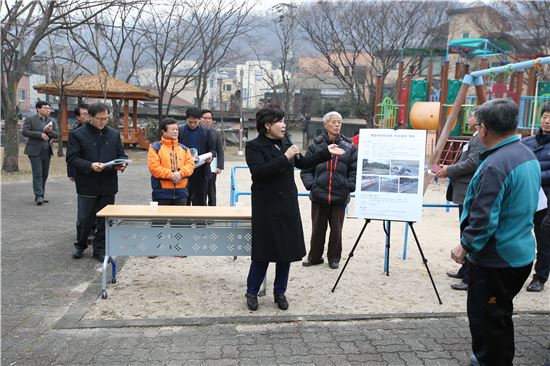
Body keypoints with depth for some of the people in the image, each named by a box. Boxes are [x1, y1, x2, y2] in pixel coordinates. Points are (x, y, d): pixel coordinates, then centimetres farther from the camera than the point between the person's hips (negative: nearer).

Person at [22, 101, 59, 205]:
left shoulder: (52, 121, 13)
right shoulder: (30, 120, 0)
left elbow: (57, 135, 7)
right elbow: (25, 132, -10)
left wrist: (50, 131, -14)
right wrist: (40, 134, -17)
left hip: (47, 151, 5)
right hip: (35, 151, -5)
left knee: (45, 174, 7)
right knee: (37, 174, -9)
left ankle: (41, 195, 15)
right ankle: (38, 196, -10)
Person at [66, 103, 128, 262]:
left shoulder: (114, 134, 8)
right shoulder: (77, 134, -4)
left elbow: (122, 155, 13)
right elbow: (72, 158, -9)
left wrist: (122, 164, -10)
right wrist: (90, 166, -23)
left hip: (108, 186, 3)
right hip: (87, 186, -3)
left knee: (105, 220, 9)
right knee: (84, 219, 6)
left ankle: (100, 249, 22)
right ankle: (80, 245, 30)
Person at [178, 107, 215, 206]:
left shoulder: (205, 131, 6)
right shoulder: (180, 131, 1)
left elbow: (211, 149, 9)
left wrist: (211, 156, -12)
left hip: (201, 171, 1)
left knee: (200, 200, 6)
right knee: (184, 200, 7)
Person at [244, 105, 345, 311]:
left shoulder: (285, 143, 8)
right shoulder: (254, 146, -8)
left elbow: (303, 163, 18)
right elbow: (258, 172, -22)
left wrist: (327, 153, 14)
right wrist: (284, 158, -22)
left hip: (288, 206, 6)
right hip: (267, 208, -6)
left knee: (287, 251, 10)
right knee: (264, 252, 1)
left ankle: (280, 292, 26)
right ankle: (252, 292, 20)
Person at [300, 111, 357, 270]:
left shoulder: (349, 147, 1)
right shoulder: (316, 145, 0)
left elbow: (355, 170, 4)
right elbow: (305, 169, 5)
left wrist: (350, 186, -6)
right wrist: (311, 184, -6)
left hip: (340, 197, 0)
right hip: (318, 196, 0)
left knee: (336, 229, 10)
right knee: (317, 228, 12)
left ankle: (334, 258, 28)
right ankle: (314, 257, 28)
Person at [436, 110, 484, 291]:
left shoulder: (481, 139, -15)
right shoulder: (477, 138, 18)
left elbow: (472, 163, -23)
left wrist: (449, 170, -13)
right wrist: (449, 169, 12)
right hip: (466, 194, 11)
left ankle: (470, 279, -1)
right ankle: (465, 271, 30)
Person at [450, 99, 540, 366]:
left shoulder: (495, 165, -25)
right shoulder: (529, 155, 5)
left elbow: (484, 219, -26)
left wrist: (466, 246, -12)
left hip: (495, 259, -10)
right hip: (521, 253, 10)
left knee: (486, 317, 5)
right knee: (499, 314, 24)